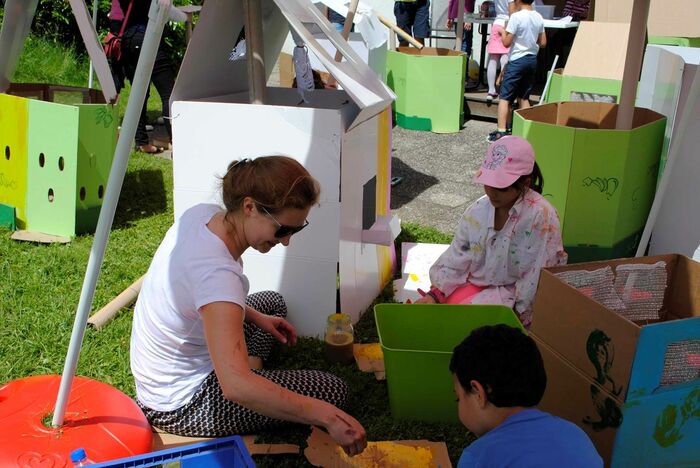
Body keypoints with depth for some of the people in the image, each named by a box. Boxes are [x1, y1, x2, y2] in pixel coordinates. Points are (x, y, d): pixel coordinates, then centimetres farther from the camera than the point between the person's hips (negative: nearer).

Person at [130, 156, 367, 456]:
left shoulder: (200, 214, -11)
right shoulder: (217, 272, -37)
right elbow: (236, 387, -45)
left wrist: (254, 316, 5)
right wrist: (328, 417, -42)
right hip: (179, 406, -8)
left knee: (272, 301, 25)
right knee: (333, 390, -9)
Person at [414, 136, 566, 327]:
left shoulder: (541, 216, -20)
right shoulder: (478, 210, -2)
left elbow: (537, 278, -17)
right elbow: (457, 258, 2)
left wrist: (518, 312, -16)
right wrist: (434, 294, -9)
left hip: (515, 295, -5)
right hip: (478, 284, 5)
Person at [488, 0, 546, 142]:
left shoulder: (516, 16, -14)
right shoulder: (539, 17, 5)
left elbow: (506, 42, -13)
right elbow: (543, 43, 11)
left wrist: (502, 32, 5)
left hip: (517, 60, -6)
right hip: (532, 60, 7)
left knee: (505, 97, -3)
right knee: (524, 98, 14)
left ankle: (501, 131, -10)